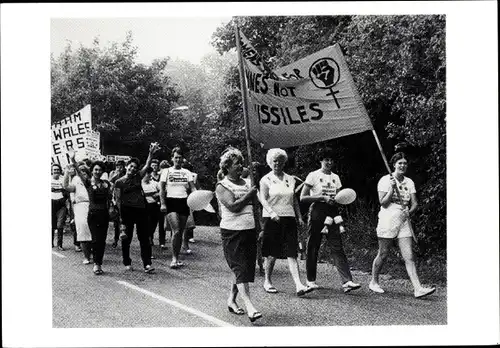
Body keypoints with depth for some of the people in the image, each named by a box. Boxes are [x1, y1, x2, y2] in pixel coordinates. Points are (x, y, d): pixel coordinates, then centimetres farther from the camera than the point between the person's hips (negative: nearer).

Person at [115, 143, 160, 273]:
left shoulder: (138, 178, 11)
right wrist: (121, 217, -7)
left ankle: (147, 264, -2)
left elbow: (147, 165, 2)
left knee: (144, 238, -1)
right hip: (127, 211, -3)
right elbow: (118, 200, -1)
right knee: (126, 238, 5)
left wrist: (151, 153, -13)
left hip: (141, 210, 3)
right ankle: (127, 263, 18)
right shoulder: (119, 182, 2)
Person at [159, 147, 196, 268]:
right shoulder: (166, 171, 5)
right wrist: (162, 204, -9)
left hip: (184, 202, 3)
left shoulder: (187, 172, 11)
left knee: (180, 232, 6)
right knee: (176, 231, -16)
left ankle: (177, 258, 15)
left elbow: (193, 188, 4)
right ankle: (174, 258, -9)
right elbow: (162, 189, 2)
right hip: (171, 202, -3)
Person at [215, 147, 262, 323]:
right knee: (240, 268, -11)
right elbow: (233, 206, -18)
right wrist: (249, 194, -7)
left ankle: (231, 299, 24)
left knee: (245, 268, 9)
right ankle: (249, 306, -17)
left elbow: (256, 206, 16)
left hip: (249, 230, 6)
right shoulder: (222, 186, -4)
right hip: (232, 232, -6)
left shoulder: (247, 183, 14)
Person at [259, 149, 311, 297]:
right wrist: (271, 212, -28)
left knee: (292, 253, -5)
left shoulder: (290, 179, 14)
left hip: (289, 218, 3)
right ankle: (267, 282, 22)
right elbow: (263, 199, -11)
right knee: (272, 254, 4)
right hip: (272, 219, -3)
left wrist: (299, 216, 10)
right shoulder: (266, 180, 0)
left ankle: (299, 285, -13)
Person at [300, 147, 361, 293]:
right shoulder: (313, 175, -1)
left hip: (332, 212, 4)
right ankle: (310, 280, 17)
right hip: (317, 211, -4)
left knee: (337, 247, -5)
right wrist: (322, 197, -15)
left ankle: (347, 281, -13)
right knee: (313, 246, 3)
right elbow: (302, 198, -6)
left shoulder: (335, 177, 14)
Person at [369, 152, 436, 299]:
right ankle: (374, 282, 24)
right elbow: (383, 203, -11)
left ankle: (418, 288, -10)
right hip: (388, 220, -4)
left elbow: (415, 203, 7)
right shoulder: (385, 180, -4)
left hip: (404, 221, 4)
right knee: (383, 254, 5)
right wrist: (392, 188, -21)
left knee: (409, 257, -4)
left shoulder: (409, 182, 11)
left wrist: (410, 211, -13)